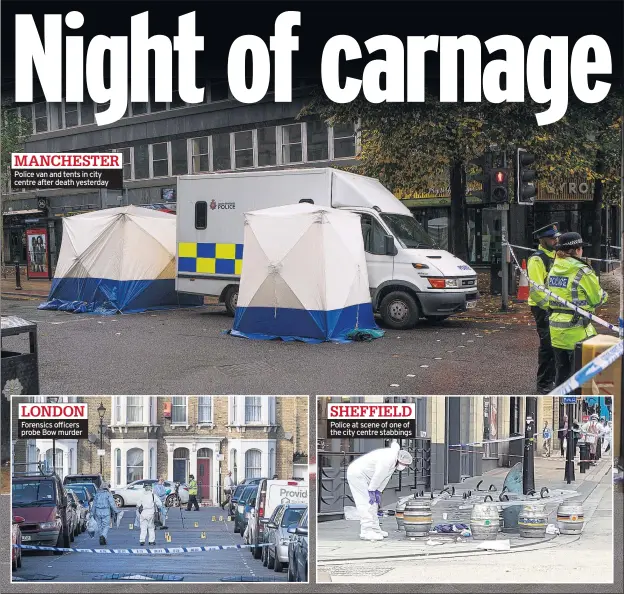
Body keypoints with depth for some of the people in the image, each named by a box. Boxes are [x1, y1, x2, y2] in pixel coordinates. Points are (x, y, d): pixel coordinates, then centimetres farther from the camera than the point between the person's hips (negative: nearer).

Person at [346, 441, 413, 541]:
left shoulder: (394, 460, 5)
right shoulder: (387, 460, -27)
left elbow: (385, 478, 10)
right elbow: (377, 476, -24)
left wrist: (378, 492, 6)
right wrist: (371, 492, -16)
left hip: (363, 476, 11)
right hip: (356, 474, -11)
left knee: (373, 503, 11)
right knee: (367, 502, -14)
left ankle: (374, 529, 14)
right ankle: (367, 532, -14)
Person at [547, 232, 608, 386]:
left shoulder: (554, 270, 6)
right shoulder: (582, 271, -15)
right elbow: (597, 299, -6)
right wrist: (603, 294, 14)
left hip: (556, 328, 7)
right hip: (577, 329, -7)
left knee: (561, 371, 16)